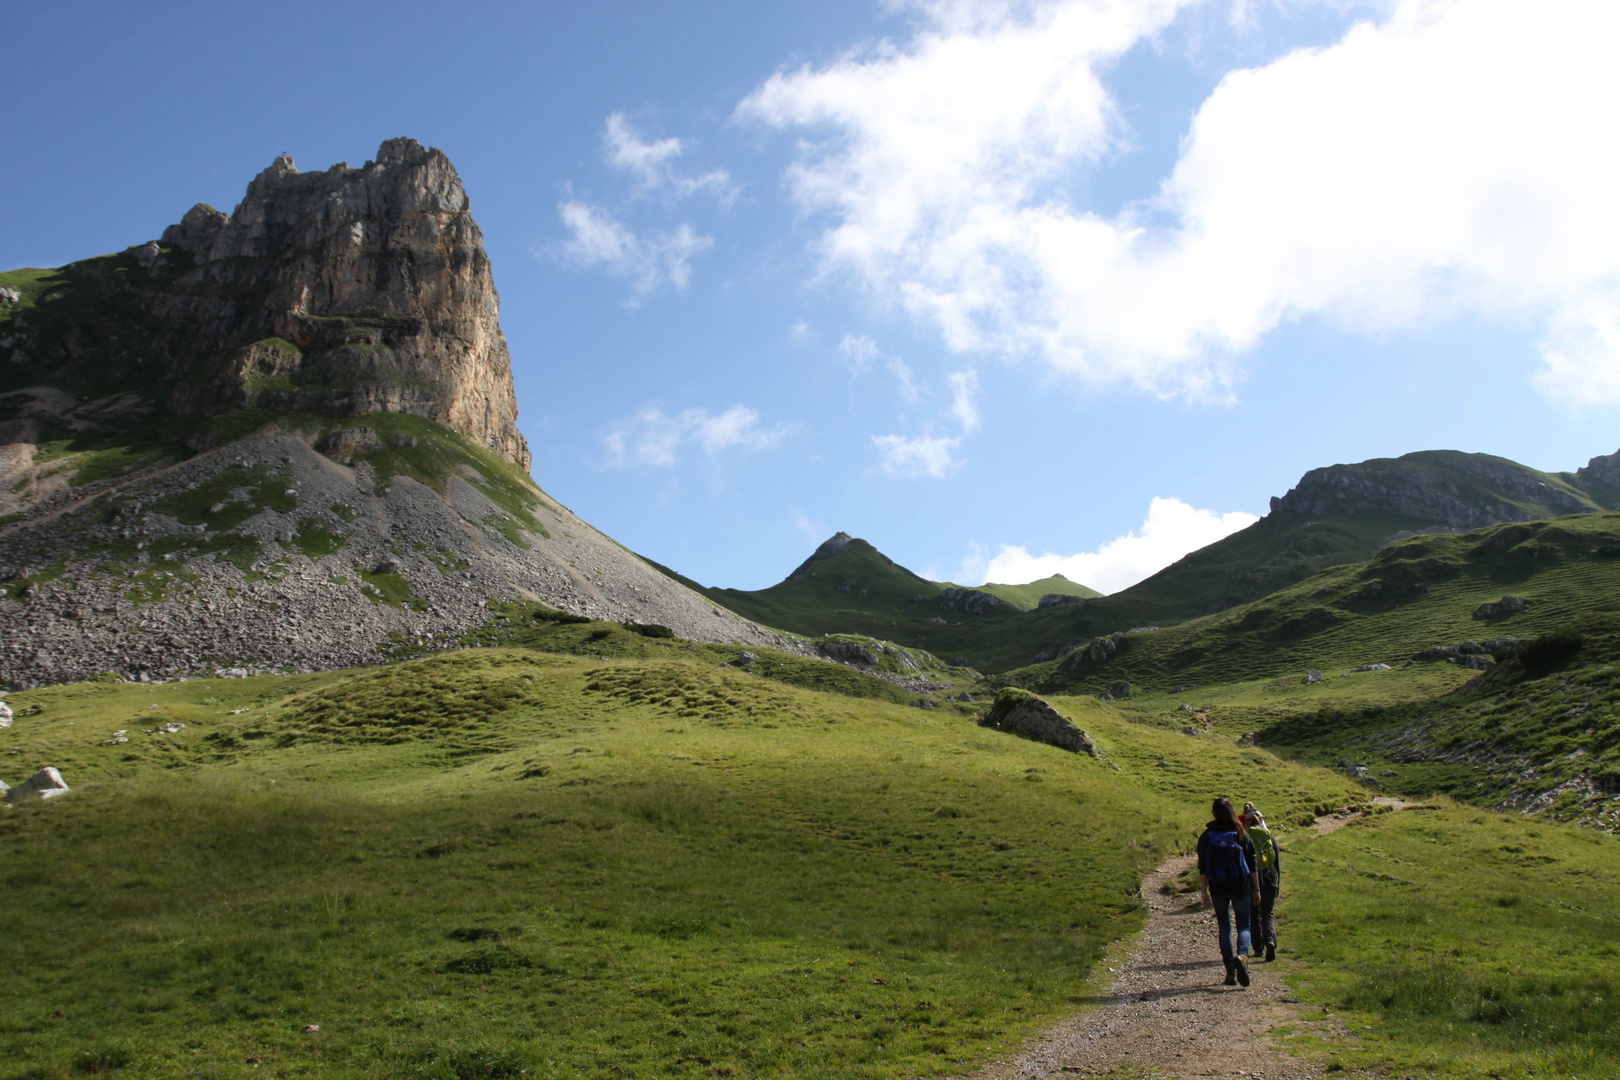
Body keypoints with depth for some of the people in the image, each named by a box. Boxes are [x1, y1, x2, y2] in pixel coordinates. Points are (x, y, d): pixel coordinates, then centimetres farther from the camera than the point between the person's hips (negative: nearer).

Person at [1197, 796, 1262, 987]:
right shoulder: (1241, 834, -2)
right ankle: (1241, 955, -21)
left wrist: (1204, 892, 2)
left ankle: (1230, 971, 9)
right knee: (1244, 926, 9)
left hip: (1218, 888, 1)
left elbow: (1202, 867, -2)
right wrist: (1256, 889, 5)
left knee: (1224, 928, 11)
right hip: (1241, 887, -1)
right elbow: (1253, 864, -1)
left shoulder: (1206, 836, -2)